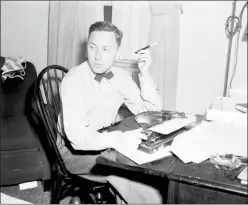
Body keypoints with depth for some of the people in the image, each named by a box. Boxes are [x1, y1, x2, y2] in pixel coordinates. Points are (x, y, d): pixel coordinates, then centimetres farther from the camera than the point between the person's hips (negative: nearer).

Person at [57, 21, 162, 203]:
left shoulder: (120, 76, -3)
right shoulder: (73, 81, -20)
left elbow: (151, 111, -3)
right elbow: (76, 135, -30)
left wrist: (144, 74, -15)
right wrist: (115, 139, -45)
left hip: (108, 146, 5)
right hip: (77, 151, -4)